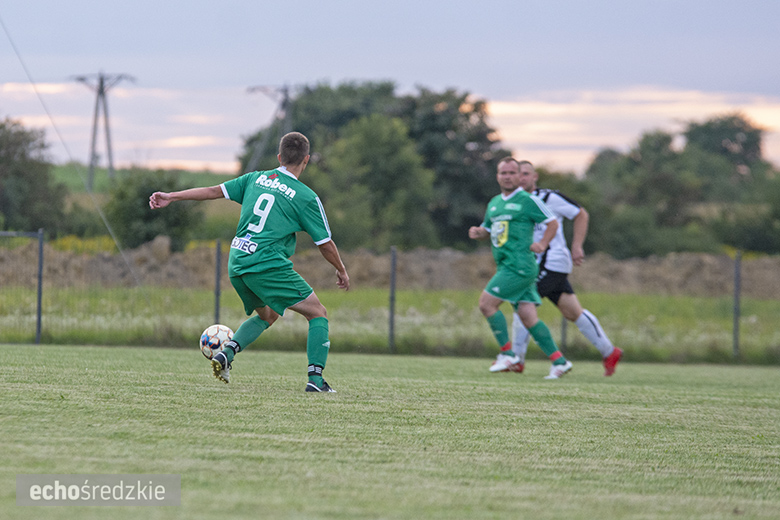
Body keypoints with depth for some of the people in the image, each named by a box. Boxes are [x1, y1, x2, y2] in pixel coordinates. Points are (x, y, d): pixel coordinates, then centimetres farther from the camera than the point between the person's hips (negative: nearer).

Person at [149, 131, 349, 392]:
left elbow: (214, 191, 12)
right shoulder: (306, 197, -1)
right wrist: (341, 271, 21)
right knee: (318, 313, 3)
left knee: (268, 314, 29)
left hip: (237, 264, 6)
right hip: (268, 264, -6)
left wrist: (171, 197, 19)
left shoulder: (256, 179, 13)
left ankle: (227, 352, 7)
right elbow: (325, 243, 4)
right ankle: (315, 378, -11)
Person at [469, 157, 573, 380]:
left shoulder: (527, 200, -4)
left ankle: (508, 353, -6)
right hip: (506, 267, 8)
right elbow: (487, 229, 28)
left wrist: (542, 244, -12)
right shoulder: (494, 203, 18)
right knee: (527, 317, 3)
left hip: (520, 266, -8)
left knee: (486, 303, -12)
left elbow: (552, 223, 0)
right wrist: (477, 232, 6)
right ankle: (559, 361, 4)